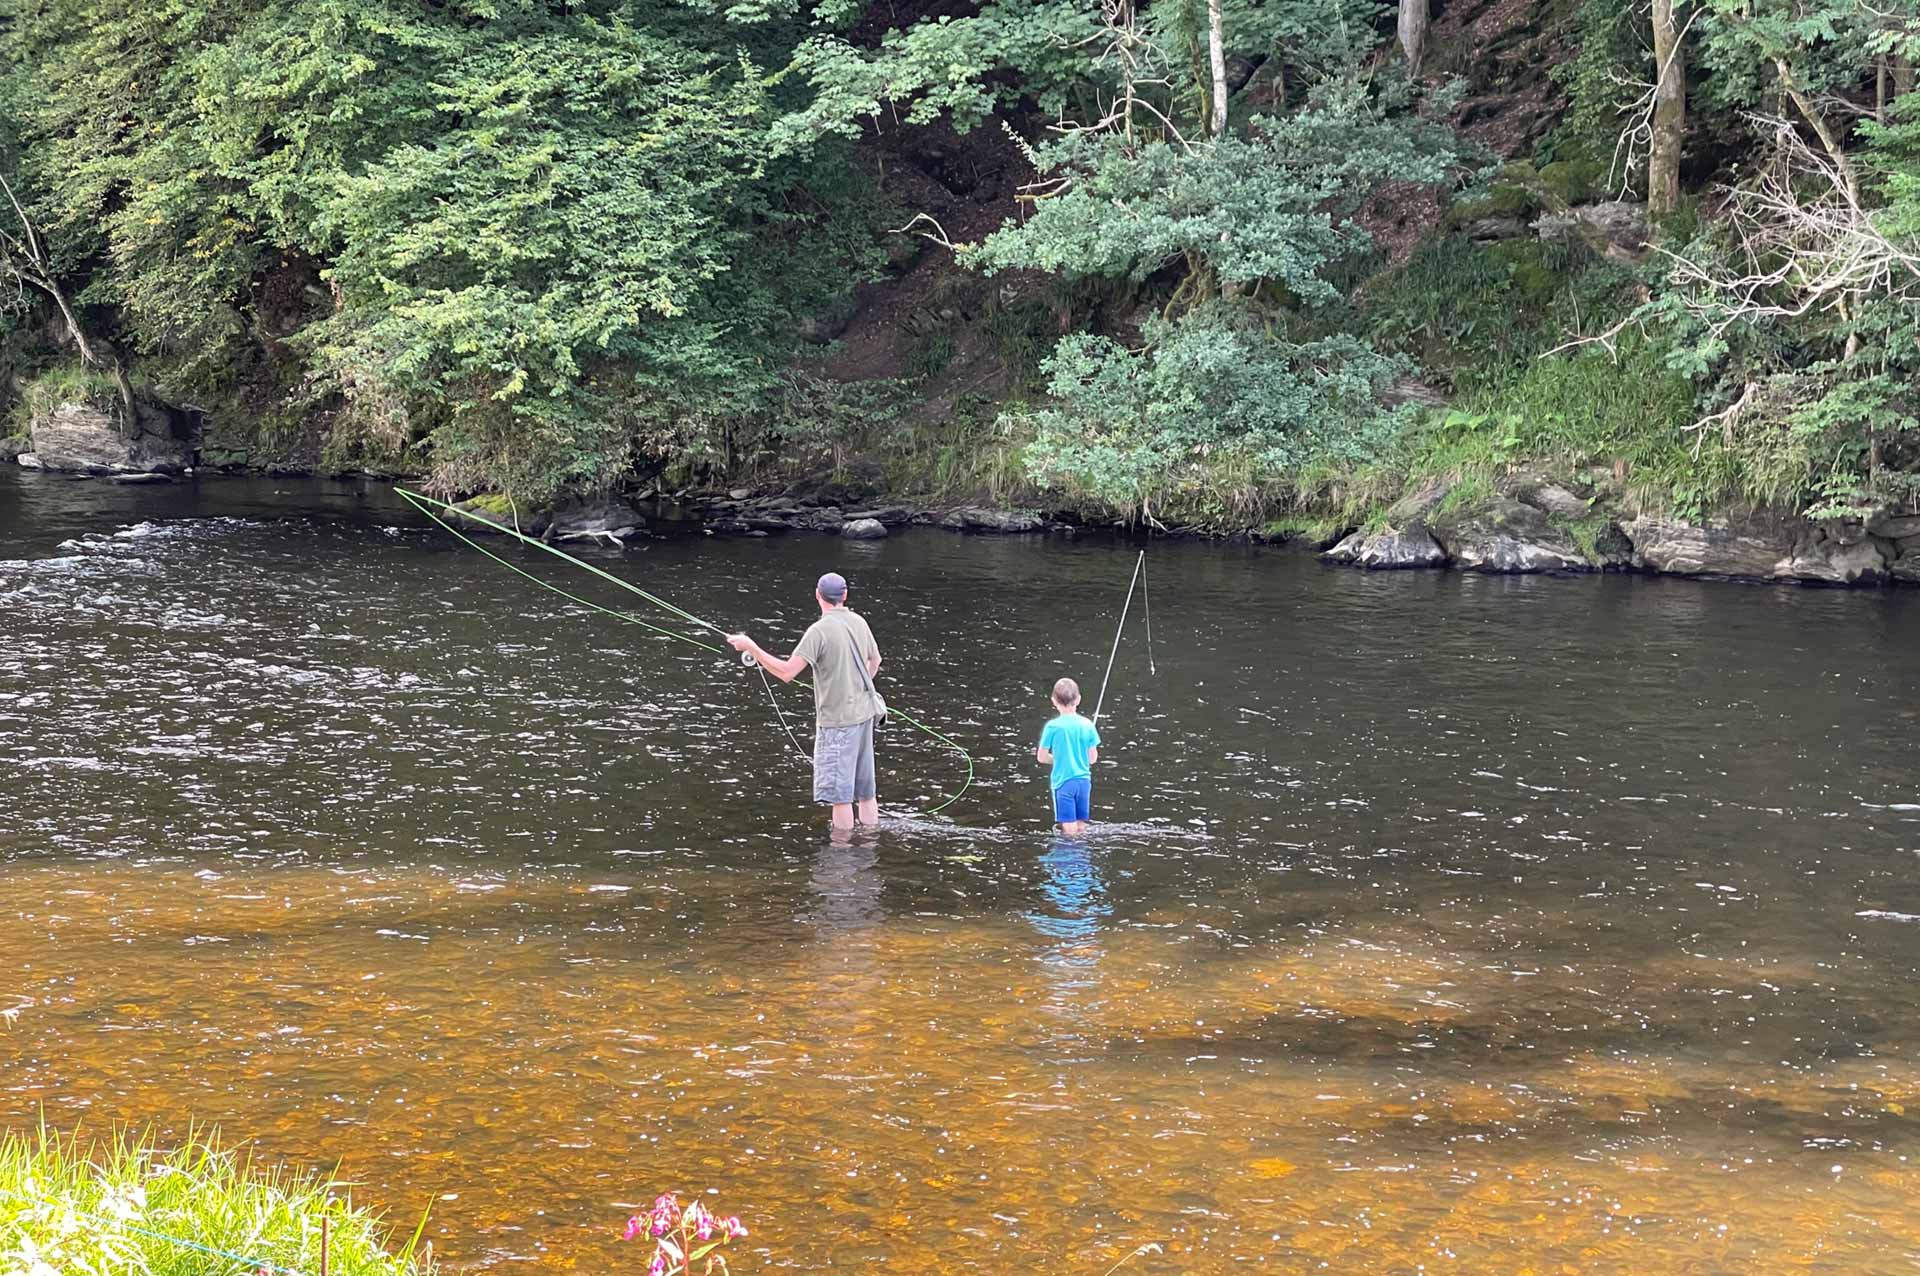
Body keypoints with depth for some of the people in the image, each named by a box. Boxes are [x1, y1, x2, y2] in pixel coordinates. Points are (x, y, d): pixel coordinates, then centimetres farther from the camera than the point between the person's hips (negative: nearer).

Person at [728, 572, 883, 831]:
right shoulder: (859, 622, 5)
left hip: (838, 720, -8)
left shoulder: (820, 631, -18)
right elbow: (875, 660, 22)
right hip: (864, 713, 8)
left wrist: (750, 647, -16)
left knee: (839, 793, -2)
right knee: (865, 790, 14)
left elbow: (786, 672, -22)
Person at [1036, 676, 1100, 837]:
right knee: (1081, 827, 13)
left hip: (1063, 782, -3)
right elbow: (1093, 758, 3)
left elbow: (1041, 757, -5)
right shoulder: (1087, 725, -3)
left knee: (1070, 831, -1)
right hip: (1084, 781, 3)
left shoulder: (1052, 727, -11)